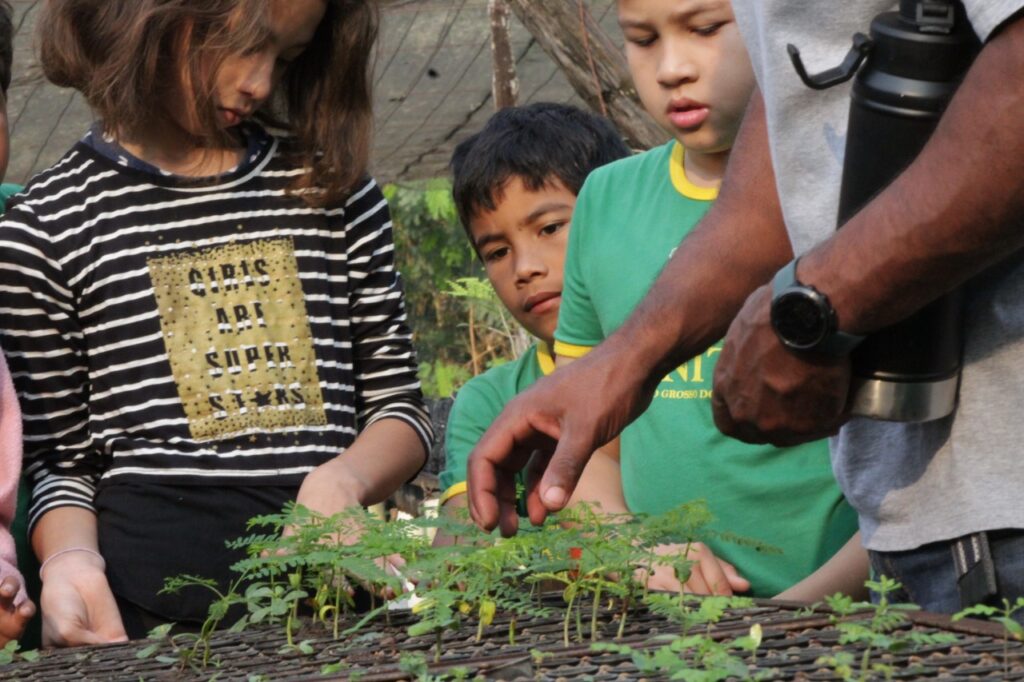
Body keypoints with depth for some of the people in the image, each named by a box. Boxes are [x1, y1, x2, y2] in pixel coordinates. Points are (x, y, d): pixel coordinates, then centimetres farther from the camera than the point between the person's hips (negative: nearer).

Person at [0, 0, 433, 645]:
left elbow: (400, 406, 18)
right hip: (154, 611, -3)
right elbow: (56, 459, 7)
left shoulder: (335, 191, 15)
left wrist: (348, 476, -4)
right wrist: (71, 560, -14)